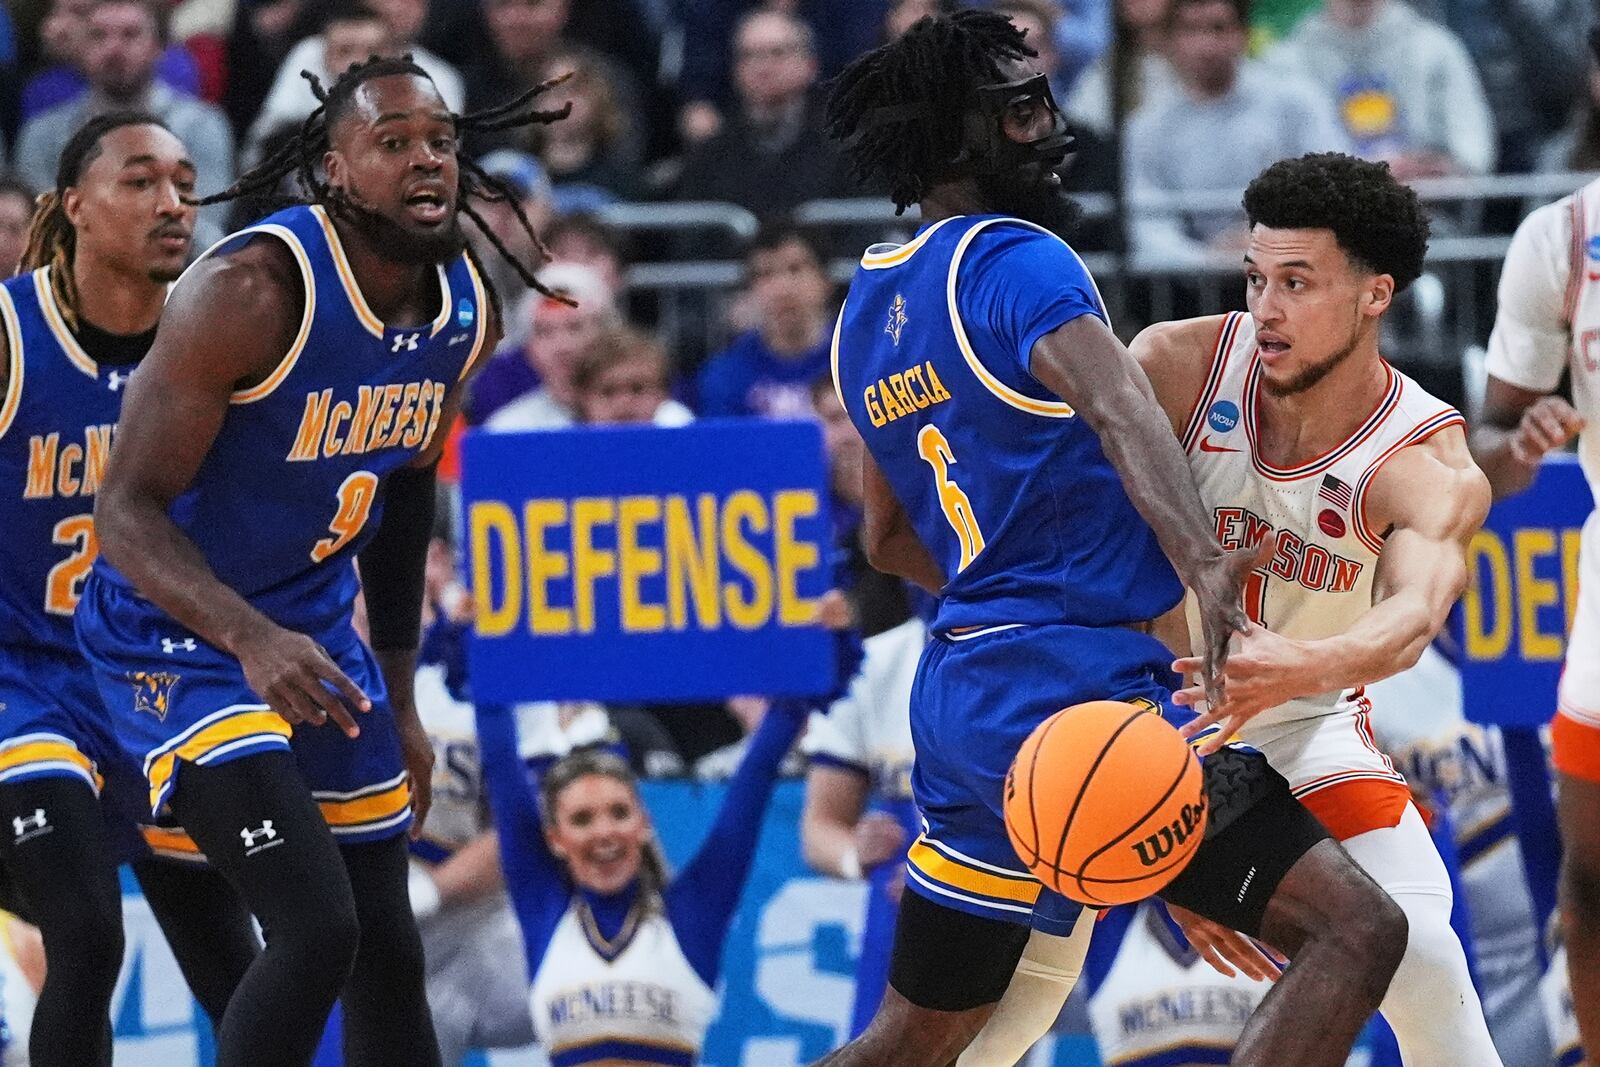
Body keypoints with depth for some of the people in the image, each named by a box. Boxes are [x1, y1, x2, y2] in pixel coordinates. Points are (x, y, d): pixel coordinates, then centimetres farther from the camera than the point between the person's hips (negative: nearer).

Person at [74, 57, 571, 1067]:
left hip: (321, 635, 8)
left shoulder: (468, 309, -2)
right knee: (315, 929, -20)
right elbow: (127, 509, -26)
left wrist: (401, 698, 19)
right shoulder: (253, 291, -26)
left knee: (387, 951, 11)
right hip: (183, 636, -8)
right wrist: (251, 639, -42)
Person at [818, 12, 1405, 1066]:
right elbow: (1118, 408, -29)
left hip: (961, 694, 9)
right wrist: (1206, 566, -45)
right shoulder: (1013, 260, -9)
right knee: (1355, 929, -13)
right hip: (1077, 681, -9)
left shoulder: (868, 306, 17)